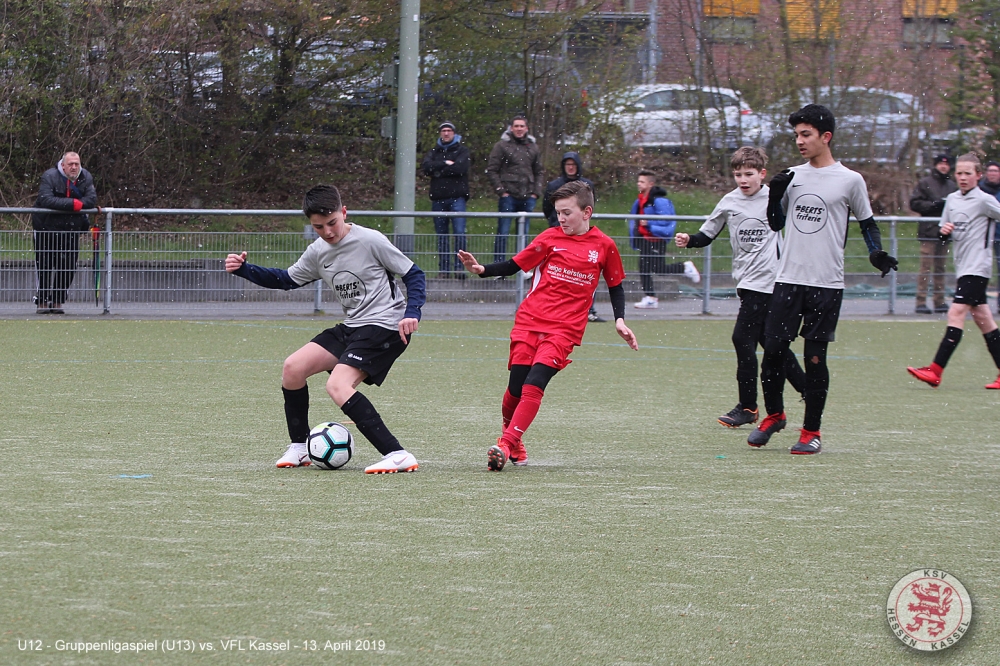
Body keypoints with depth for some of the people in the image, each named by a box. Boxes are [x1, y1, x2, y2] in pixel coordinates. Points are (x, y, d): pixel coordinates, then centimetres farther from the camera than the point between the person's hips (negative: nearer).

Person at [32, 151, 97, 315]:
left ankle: (57, 302, 9)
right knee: (44, 267, -2)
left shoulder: (86, 177, -1)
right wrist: (72, 204, -26)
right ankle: (42, 302, 5)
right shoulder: (50, 177, -13)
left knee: (68, 267, 1)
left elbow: (91, 200, -11)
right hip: (47, 228, -4)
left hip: (71, 229, 4)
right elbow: (46, 200, -26)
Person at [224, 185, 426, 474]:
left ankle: (398, 456, -31)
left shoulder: (370, 241, -14)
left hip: (385, 327, -8)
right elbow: (287, 279, 22)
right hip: (352, 327, 8)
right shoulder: (318, 252, 8)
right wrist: (244, 269, 8)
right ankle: (299, 449, 18)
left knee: (338, 386, -26)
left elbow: (413, 275, -7)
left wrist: (412, 312, -23)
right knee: (293, 368, 2)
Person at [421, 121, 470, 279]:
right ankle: (443, 268, 7)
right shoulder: (434, 151, 16)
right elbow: (426, 166, -2)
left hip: (457, 197, -3)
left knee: (459, 232, -13)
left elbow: (461, 168, -11)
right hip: (438, 198, 3)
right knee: (441, 235, 4)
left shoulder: (462, 150, 7)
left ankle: (459, 266, -13)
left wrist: (439, 171, -6)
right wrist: (445, 164, -11)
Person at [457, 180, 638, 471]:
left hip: (564, 329, -2)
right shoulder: (551, 238, 5)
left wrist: (619, 320, 6)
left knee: (534, 385, -20)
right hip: (529, 322, 2)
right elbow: (514, 265, 7)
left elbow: (615, 285, 17)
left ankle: (506, 446, -23)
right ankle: (511, 439, 26)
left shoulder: (603, 246, 4)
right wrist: (482, 270, -8)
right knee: (516, 388, -1)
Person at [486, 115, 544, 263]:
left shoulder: (533, 147, 13)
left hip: (527, 197, 4)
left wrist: (536, 193, 6)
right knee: (503, 232, -4)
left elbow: (538, 172, 19)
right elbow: (492, 170, -3)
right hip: (508, 196, -4)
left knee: (524, 233, 9)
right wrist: (501, 190, -10)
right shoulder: (502, 145, -1)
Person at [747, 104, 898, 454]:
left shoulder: (850, 180, 0)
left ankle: (811, 431, 8)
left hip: (827, 284, -3)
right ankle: (774, 415, 21)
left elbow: (867, 223, 11)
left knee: (815, 357, -3)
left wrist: (877, 253, -6)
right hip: (788, 280, 3)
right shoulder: (792, 176, 11)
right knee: (772, 349, 0)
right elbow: (775, 224, 18)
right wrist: (775, 195, 0)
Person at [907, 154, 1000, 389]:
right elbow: (946, 226, 19)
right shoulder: (952, 200, 12)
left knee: (956, 313, -14)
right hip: (963, 266, 8)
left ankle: (935, 372, -19)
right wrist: (944, 229, -2)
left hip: (977, 266, -8)